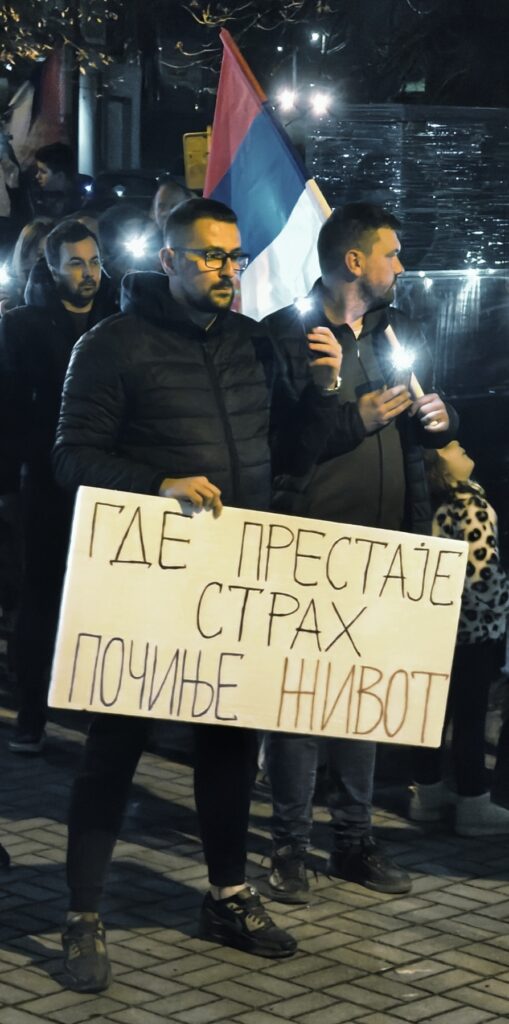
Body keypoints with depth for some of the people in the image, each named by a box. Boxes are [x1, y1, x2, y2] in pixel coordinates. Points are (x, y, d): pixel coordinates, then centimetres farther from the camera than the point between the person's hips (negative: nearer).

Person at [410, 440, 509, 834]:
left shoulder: (433, 503, 2)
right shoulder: (471, 503, -18)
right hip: (475, 626, -7)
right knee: (470, 715, 1)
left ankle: (428, 793, 25)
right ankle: (474, 806, 10)